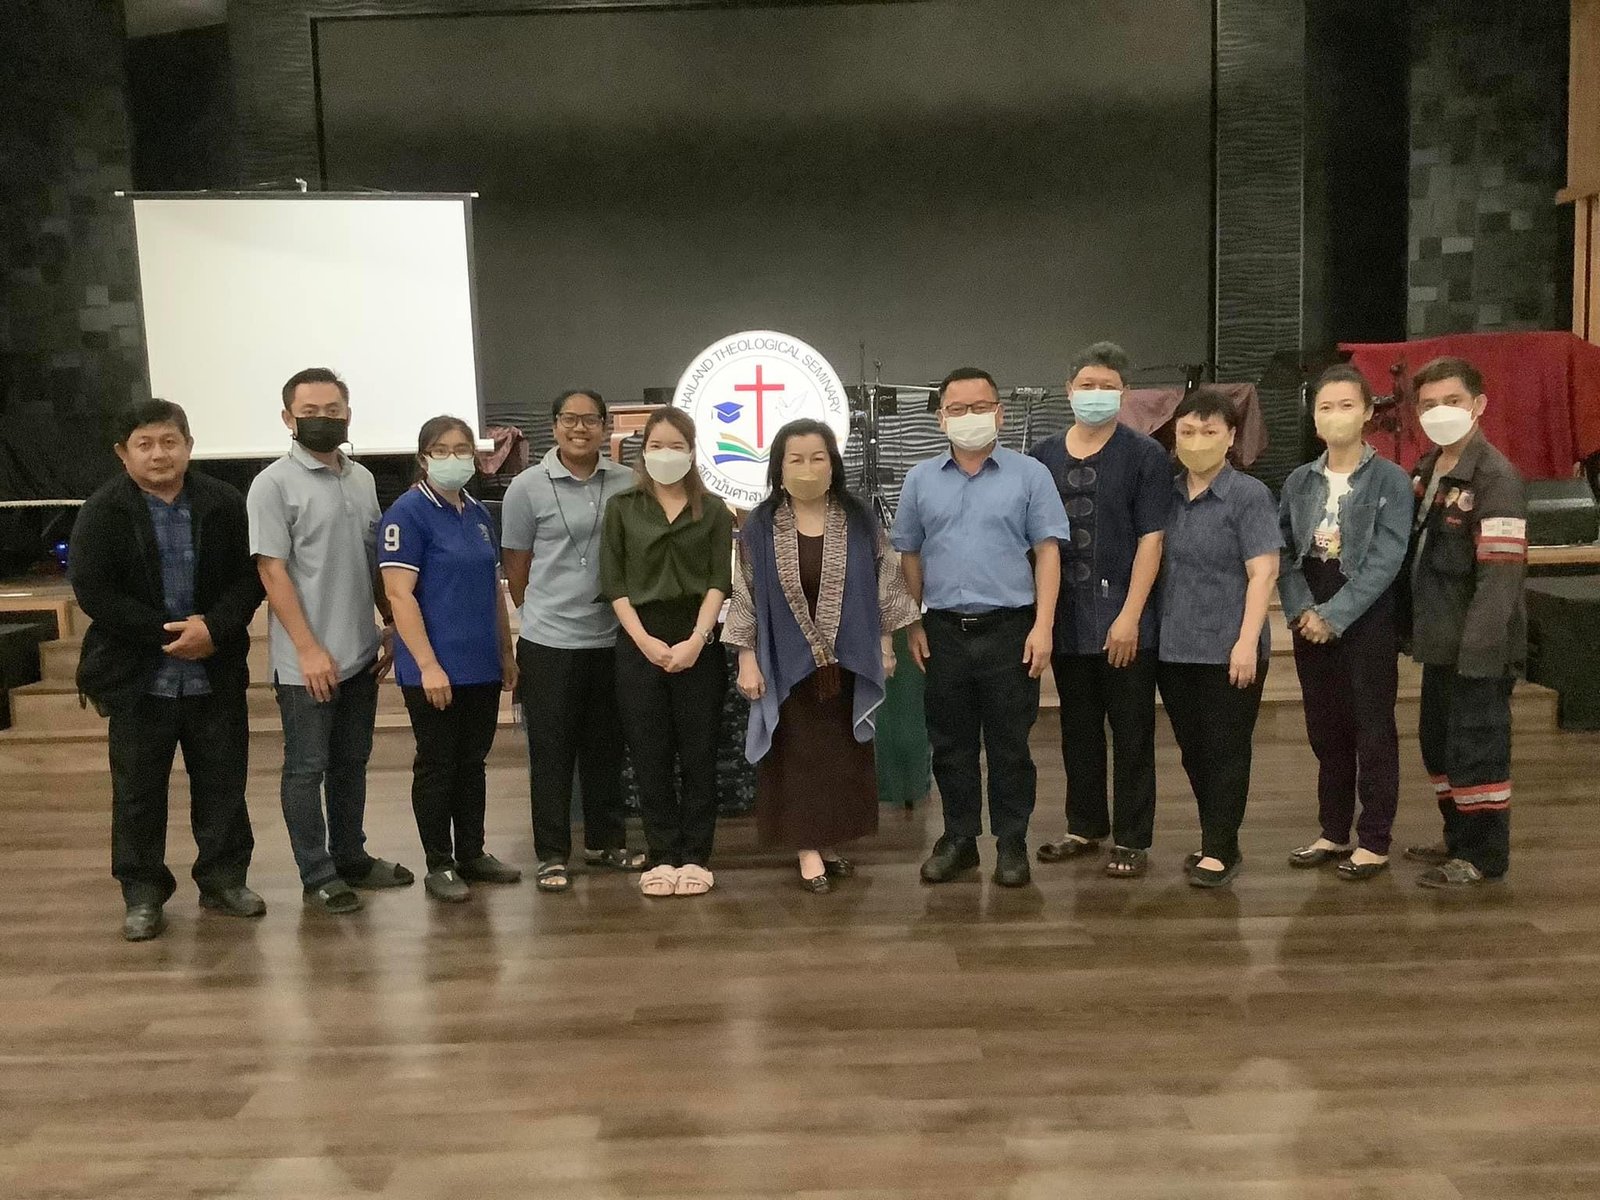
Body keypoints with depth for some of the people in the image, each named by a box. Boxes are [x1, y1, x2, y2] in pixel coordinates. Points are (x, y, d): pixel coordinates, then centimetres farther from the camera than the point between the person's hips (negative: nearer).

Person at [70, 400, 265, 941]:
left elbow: (250, 578, -1)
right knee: (138, 791, 8)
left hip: (216, 674, 2)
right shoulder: (102, 512, -5)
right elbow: (92, 591, -11)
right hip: (137, 677, -1)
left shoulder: (225, 504, -1)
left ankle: (224, 879, 24)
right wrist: (167, 633, -17)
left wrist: (214, 627, -18)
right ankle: (142, 893, 21)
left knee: (223, 783, 10)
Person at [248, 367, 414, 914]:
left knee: (351, 762, 17)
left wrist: (393, 624, 12)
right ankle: (318, 875, 14)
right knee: (307, 769, 4)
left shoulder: (362, 479, 10)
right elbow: (272, 573, -13)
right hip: (306, 659, -6)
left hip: (361, 652, 6)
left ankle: (351, 857, 29)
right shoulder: (274, 484, -9)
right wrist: (309, 649, -17)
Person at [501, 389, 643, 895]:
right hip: (550, 642, -3)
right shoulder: (528, 487, -4)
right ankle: (552, 854, 16)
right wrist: (541, 611, 10)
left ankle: (605, 840, 29)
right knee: (551, 751, 5)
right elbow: (517, 565, 4)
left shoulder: (627, 483, 2)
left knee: (605, 747, 14)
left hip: (611, 638, 3)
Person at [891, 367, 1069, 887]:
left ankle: (1011, 843, 17)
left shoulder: (1029, 474, 0)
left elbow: (1048, 551, -3)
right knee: (951, 744, 11)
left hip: (1009, 629, -2)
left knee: (1010, 746, 5)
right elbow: (909, 555, 12)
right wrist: (913, 624, 6)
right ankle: (958, 838, 23)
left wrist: (1043, 626, -10)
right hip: (943, 630, 3)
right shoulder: (920, 479, 8)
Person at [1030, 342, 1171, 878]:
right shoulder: (1043, 456, 9)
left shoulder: (1145, 455, -3)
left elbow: (1151, 540, -8)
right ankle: (1085, 827, 28)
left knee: (1131, 733, 3)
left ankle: (1132, 840, 14)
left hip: (1124, 619, -4)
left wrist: (1129, 616, -15)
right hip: (1065, 618, 4)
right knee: (1077, 729, 14)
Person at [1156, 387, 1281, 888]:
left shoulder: (1249, 495, -6)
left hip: (1227, 649, -5)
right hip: (1173, 647, 5)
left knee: (1225, 750, 3)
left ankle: (1220, 849, 12)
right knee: (1193, 750, 12)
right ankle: (1216, 840, 26)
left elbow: (1263, 571, -11)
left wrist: (1247, 642, -17)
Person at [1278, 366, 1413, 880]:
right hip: (1310, 619, 5)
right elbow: (1284, 552, 6)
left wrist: (1334, 617, -17)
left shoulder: (1390, 480, -6)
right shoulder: (1299, 482, 8)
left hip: (1367, 620, -4)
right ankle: (1334, 833, 24)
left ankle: (1374, 842, 12)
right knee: (1325, 732, 12)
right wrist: (1302, 611, -9)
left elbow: (1386, 559, -13)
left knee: (1373, 733, 2)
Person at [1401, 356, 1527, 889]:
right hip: (1440, 642, 9)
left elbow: (1501, 575, -21)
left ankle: (1485, 857, 15)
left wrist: (1477, 649, -24)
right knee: (1439, 745, 18)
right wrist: (1413, 627, 10)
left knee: (1476, 749, 1)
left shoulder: (1496, 477, -15)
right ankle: (1459, 839, 33)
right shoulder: (1425, 472, 11)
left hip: (1477, 648, -8)